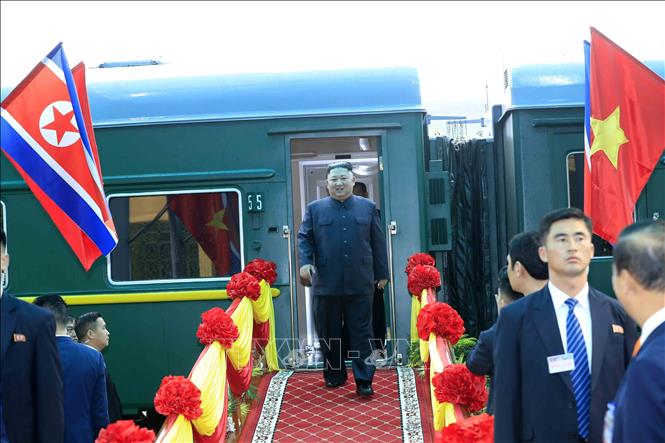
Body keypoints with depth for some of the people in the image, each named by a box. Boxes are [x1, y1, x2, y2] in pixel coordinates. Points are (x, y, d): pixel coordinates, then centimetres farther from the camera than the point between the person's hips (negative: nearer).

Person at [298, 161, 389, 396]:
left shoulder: (368, 207, 9)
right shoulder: (315, 209, 8)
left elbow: (378, 243, 9)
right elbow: (304, 238, 7)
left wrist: (382, 273, 8)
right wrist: (305, 262, -11)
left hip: (360, 284, 0)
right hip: (326, 284, 1)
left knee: (361, 333, 1)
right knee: (329, 333, 9)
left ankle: (364, 380, 4)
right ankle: (334, 375, 22)